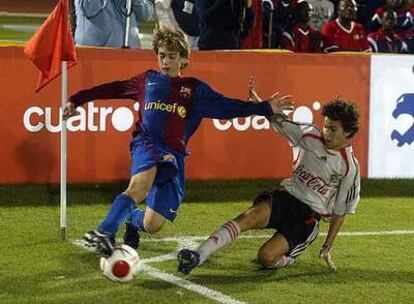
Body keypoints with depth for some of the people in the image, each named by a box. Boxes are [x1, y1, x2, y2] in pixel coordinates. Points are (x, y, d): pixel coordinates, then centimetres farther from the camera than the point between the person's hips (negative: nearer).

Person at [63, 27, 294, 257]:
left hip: (174, 156, 2)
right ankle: (105, 234, -47)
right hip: (146, 144, -1)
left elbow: (227, 107, 11)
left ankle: (132, 219, 33)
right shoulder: (147, 80, 18)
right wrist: (77, 100, 29)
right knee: (141, 185, -38)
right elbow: (113, 89, 27)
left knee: (152, 226, -3)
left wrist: (267, 108, 2)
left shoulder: (195, 89, 16)